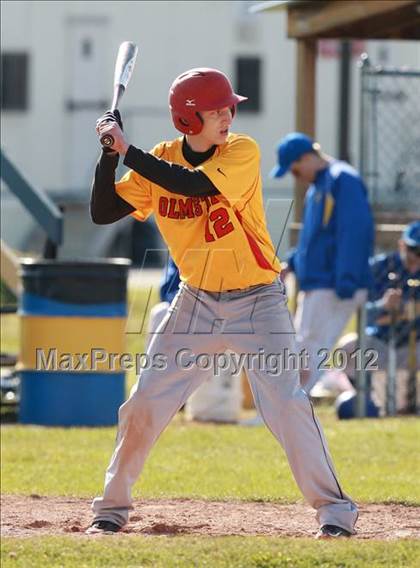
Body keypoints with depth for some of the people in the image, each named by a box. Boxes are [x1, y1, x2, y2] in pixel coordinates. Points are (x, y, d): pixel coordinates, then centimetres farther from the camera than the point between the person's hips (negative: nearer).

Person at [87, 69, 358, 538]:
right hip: (196, 302, 3)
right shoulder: (160, 162, -2)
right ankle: (112, 506, 17)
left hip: (257, 301, -3)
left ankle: (334, 509, -6)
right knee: (145, 403, 2)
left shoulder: (242, 152, -14)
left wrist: (127, 150, -26)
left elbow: (194, 185, -30)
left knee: (286, 403, -14)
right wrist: (110, 154, -15)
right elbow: (102, 213, -3)